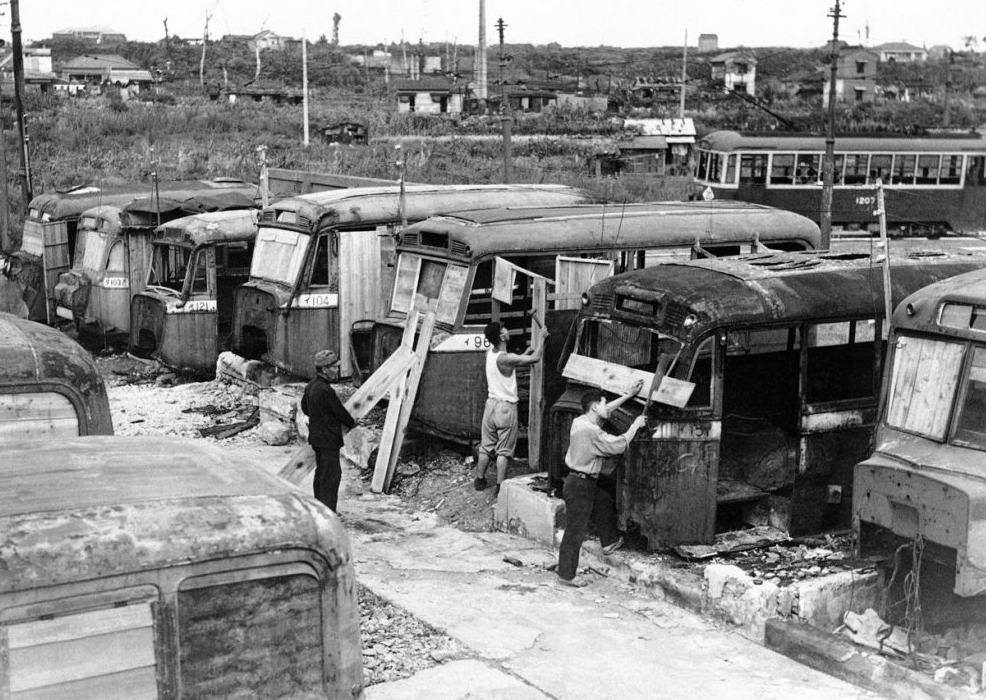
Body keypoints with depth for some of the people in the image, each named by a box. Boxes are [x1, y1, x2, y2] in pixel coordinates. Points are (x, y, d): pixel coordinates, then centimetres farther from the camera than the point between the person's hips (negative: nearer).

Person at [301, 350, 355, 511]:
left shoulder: (311, 386, 5)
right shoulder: (325, 390, -25)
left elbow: (304, 407, 19)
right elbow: (340, 411, -16)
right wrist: (352, 424, 2)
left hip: (316, 436, 10)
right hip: (328, 438, -10)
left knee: (321, 471, 19)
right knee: (332, 474, -4)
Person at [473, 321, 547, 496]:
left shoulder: (490, 352, 1)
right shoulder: (506, 358, -22)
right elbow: (536, 358, -17)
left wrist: (525, 353, 16)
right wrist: (542, 337, -5)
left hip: (491, 403, 7)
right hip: (506, 407, -7)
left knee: (486, 446, 17)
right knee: (504, 450, 1)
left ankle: (480, 480, 26)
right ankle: (500, 487, 2)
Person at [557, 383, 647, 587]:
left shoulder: (580, 421, 4)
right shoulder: (591, 431, -25)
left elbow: (606, 410, 20)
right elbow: (619, 445, -20)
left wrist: (629, 395, 21)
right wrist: (635, 425, -7)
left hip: (586, 482, 10)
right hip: (580, 485, -10)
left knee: (605, 502, 30)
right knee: (575, 531, -2)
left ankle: (610, 542, 48)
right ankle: (566, 575, 7)